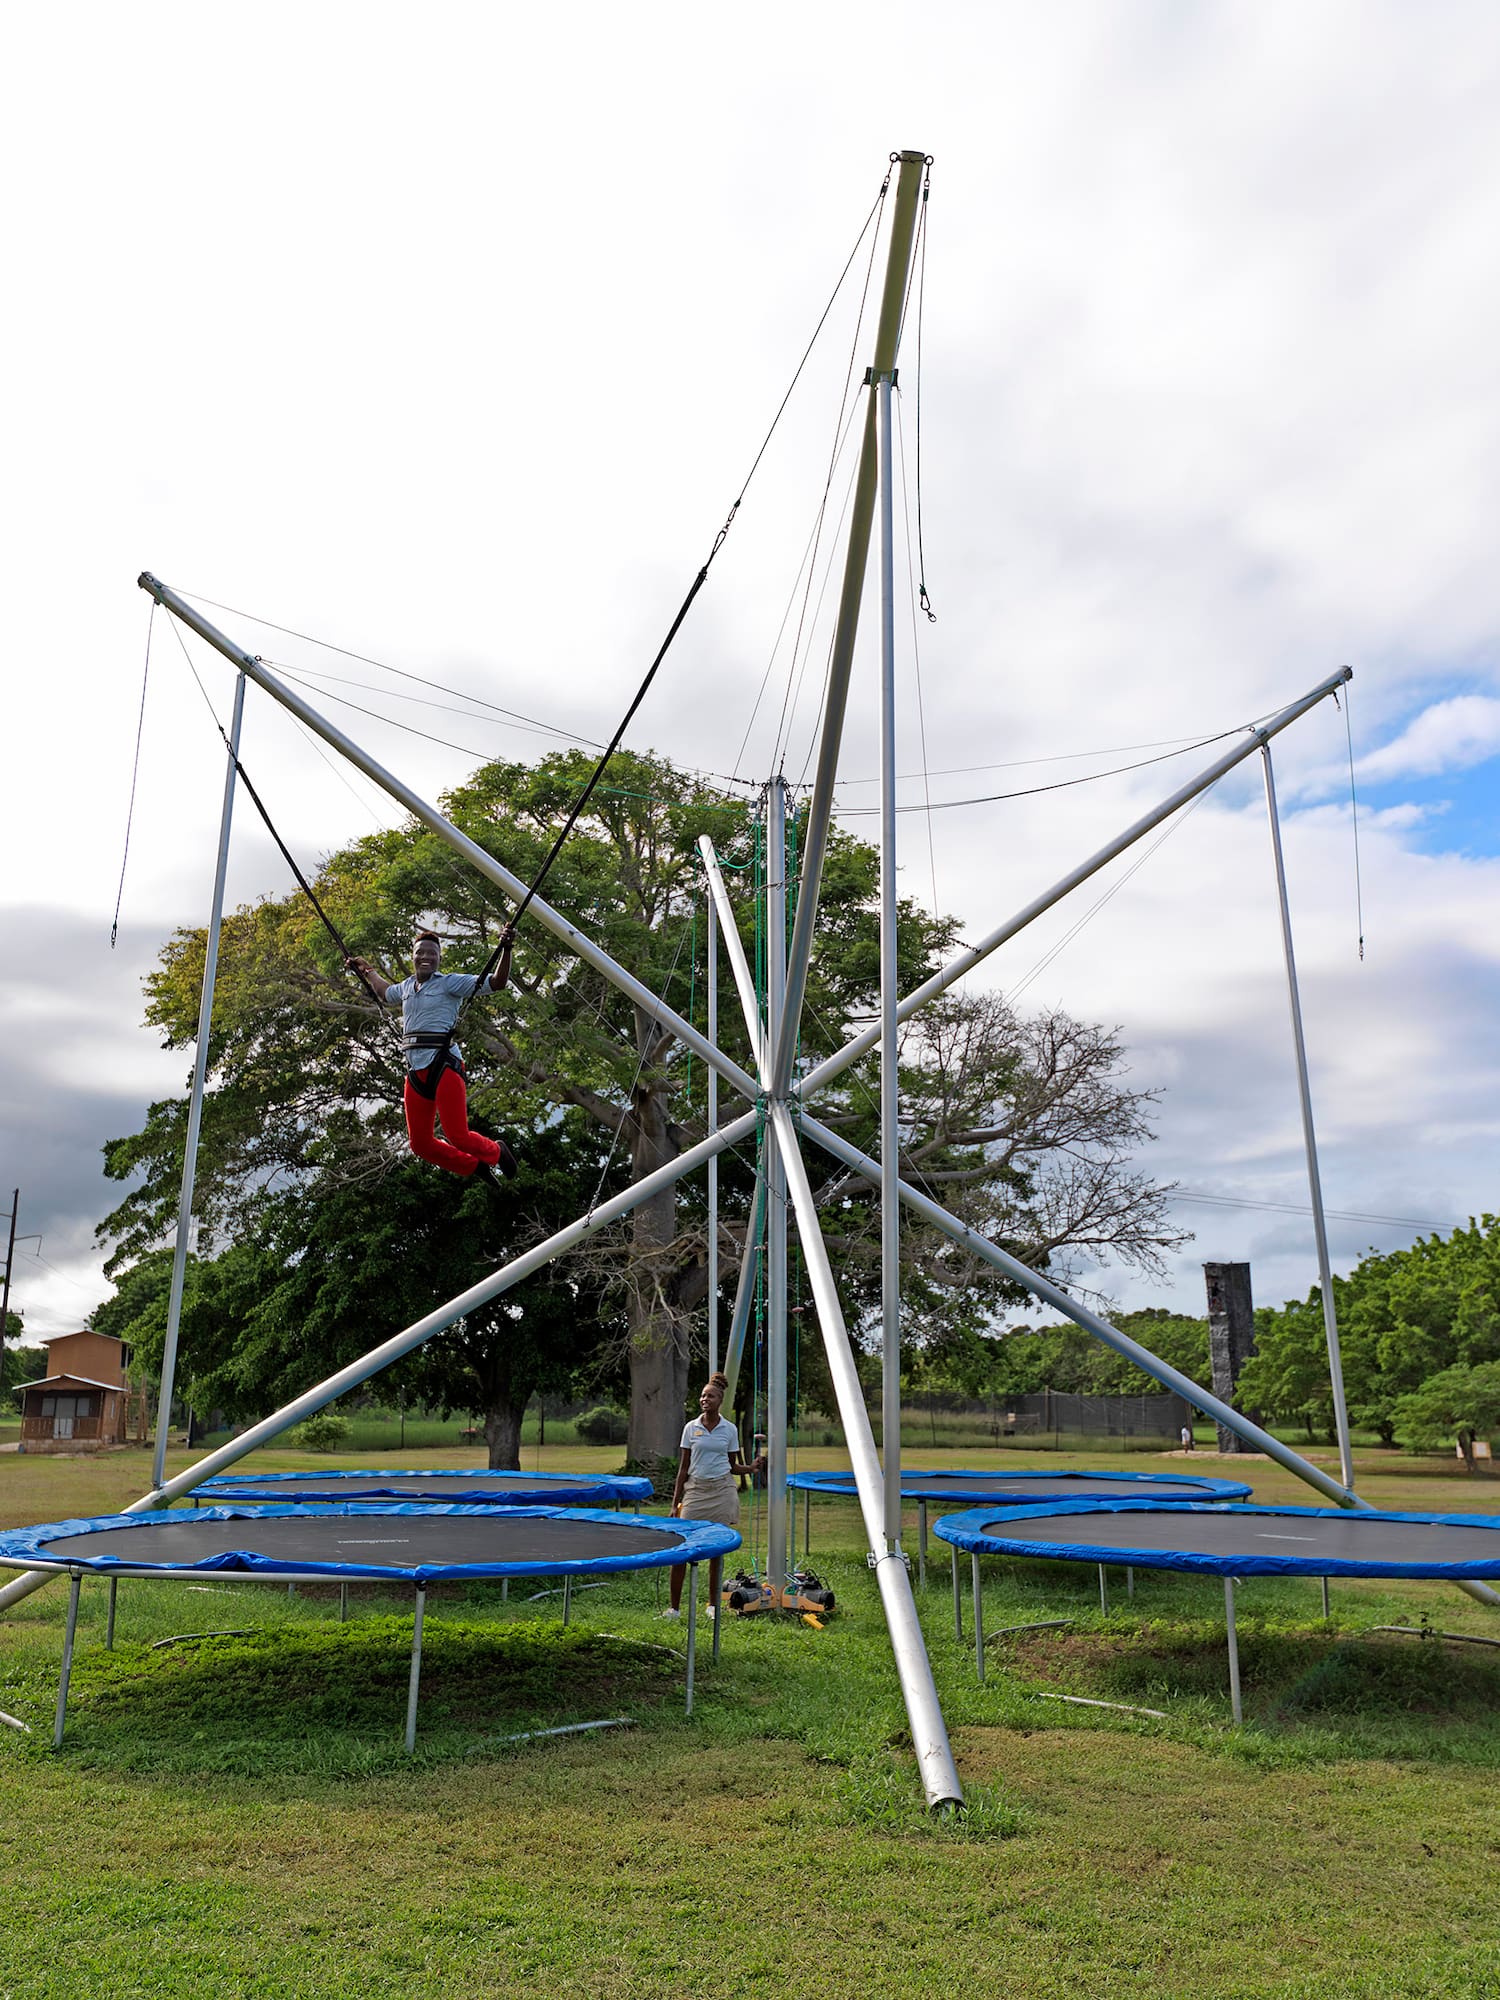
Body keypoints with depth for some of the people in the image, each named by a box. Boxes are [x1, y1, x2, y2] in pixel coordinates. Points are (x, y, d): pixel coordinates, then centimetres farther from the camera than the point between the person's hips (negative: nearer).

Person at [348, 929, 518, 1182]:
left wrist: (506, 950, -23)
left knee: (457, 1137, -14)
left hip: (444, 1066, -7)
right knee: (420, 1144, 6)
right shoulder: (406, 987, 18)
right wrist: (367, 970, 50)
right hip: (415, 1072, 7)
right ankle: (475, 1165, 27)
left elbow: (496, 983, -10)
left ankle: (496, 1151, 18)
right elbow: (386, 993, 44)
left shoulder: (450, 983, -1)